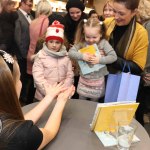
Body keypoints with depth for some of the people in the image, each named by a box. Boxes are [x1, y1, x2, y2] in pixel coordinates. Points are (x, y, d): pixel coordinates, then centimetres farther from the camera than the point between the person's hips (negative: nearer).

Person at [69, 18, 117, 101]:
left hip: (98, 78, -1)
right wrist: (82, 56, -28)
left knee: (95, 100, 18)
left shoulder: (103, 43, -12)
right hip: (84, 78, 2)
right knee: (81, 100, 18)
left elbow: (113, 56, -17)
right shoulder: (81, 42, -8)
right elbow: (70, 52, -13)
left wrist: (99, 59, -28)